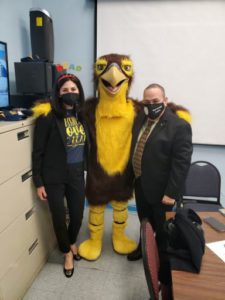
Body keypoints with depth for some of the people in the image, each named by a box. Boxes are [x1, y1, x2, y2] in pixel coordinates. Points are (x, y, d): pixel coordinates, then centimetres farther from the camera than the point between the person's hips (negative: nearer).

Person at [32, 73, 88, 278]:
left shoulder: (82, 115, 2)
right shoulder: (48, 116, -13)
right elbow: (38, 151, -10)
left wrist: (88, 170, 11)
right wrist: (38, 182, -8)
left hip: (77, 174, 4)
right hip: (54, 177, -4)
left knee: (78, 215, 15)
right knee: (59, 217, 11)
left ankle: (72, 243, 49)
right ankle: (67, 252, 40)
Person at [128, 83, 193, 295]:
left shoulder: (179, 125, -18)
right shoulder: (141, 119, 4)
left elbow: (182, 163, -19)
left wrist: (171, 193, -19)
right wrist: (134, 177, 9)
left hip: (161, 189, -6)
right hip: (140, 184, 6)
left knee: (163, 230, 12)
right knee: (144, 222, 26)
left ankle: (165, 269, 34)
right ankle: (143, 247, 50)